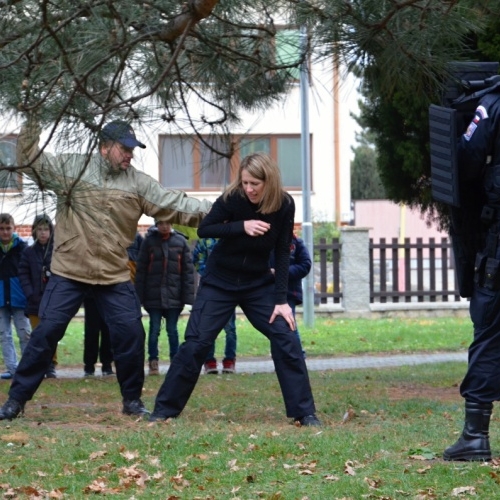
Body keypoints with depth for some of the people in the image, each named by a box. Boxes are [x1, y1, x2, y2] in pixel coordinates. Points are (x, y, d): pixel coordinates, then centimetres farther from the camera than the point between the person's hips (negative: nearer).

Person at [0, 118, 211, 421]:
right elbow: (31, 161, -1)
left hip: (115, 276, 2)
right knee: (46, 333, -3)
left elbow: (176, 205, -5)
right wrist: (32, 127, -13)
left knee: (131, 334, -1)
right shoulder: (71, 168, -2)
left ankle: (132, 400, 16)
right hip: (69, 273, -2)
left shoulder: (138, 183, 0)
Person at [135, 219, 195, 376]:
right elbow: (141, 270, 1)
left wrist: (188, 296, -3)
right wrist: (140, 296, -4)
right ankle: (153, 362, 7)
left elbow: (188, 269, 2)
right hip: (153, 296, 0)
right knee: (154, 329, 0)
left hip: (173, 296, 0)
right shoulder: (149, 241, 1)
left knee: (172, 330, 5)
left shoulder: (180, 241, 2)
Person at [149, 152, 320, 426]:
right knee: (195, 344, -8)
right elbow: (203, 229, -18)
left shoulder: (284, 205, -13)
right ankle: (165, 409, 2)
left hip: (258, 283, 2)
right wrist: (241, 226, -33)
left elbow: (282, 253, -11)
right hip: (220, 281, -2)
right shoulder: (233, 198, -19)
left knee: (286, 339, -9)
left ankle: (304, 413, -2)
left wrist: (281, 300, -15)